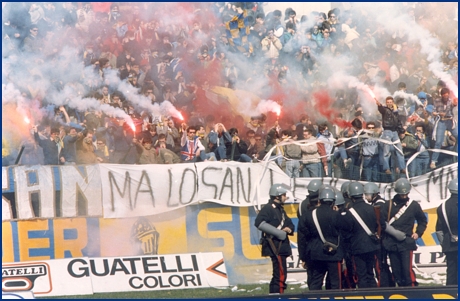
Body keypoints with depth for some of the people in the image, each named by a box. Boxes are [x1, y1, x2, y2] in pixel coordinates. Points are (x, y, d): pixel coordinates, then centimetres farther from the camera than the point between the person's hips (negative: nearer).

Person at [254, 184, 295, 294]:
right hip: (275, 247, -10)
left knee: (278, 275, 14)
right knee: (281, 275, -14)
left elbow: (289, 223, 21)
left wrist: (289, 229, -5)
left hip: (282, 247, 10)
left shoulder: (280, 209, 21)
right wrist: (277, 232, -23)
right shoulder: (268, 208, -10)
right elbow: (259, 223, -23)